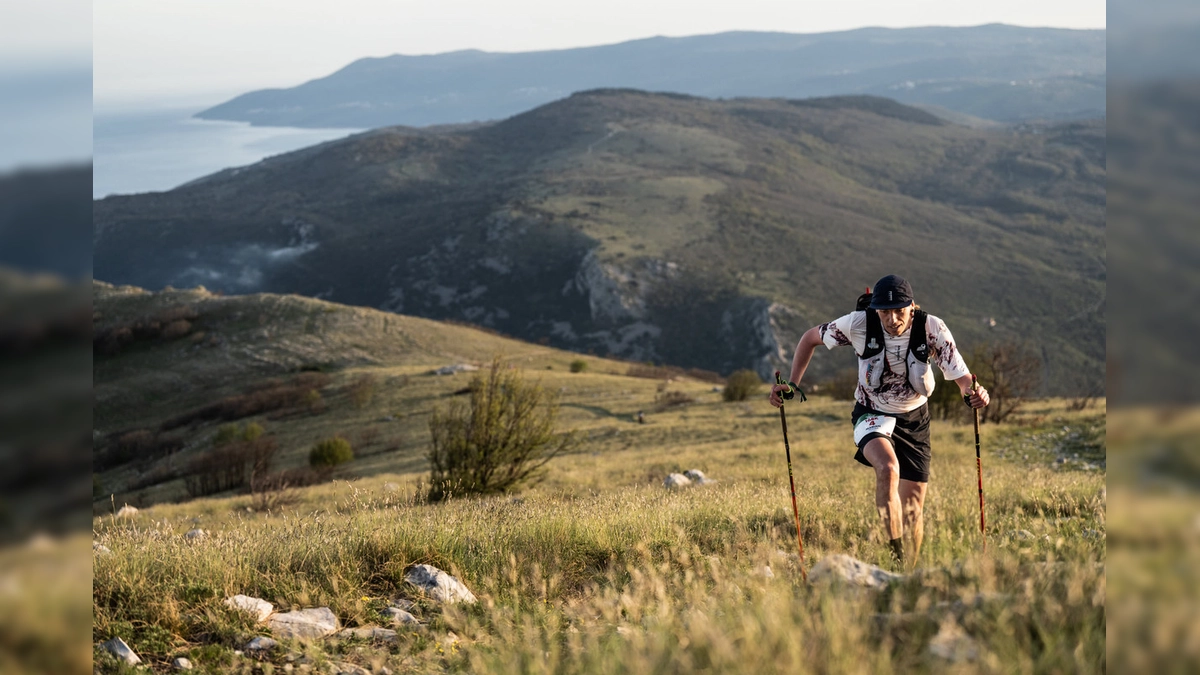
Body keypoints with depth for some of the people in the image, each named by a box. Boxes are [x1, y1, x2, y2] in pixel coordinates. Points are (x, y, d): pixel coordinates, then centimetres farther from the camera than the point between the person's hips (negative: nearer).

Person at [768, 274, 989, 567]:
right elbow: (810, 338, -5)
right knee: (888, 468, -34)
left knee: (913, 509, 4)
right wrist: (792, 385, -12)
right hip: (873, 414, -2)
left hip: (914, 418, 2)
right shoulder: (859, 324, -22)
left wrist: (973, 393, -43)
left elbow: (961, 377, -19)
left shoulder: (932, 329, -20)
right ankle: (894, 556, -28)